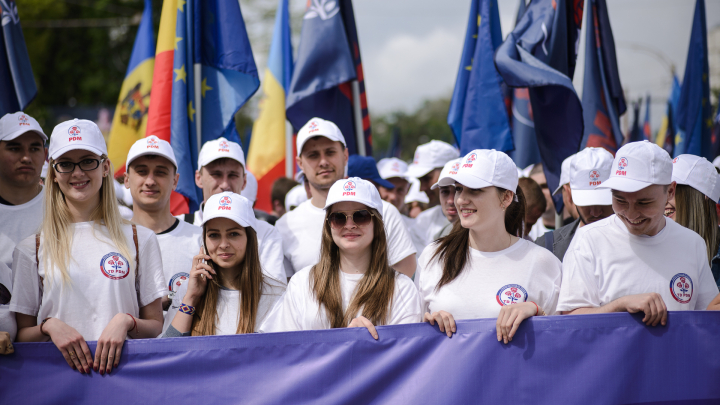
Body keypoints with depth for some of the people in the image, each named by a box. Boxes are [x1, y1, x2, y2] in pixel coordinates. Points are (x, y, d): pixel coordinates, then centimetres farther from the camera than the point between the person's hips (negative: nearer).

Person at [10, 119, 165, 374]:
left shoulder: (140, 239, 13)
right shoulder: (30, 249, 12)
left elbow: (157, 327, 12)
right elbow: (21, 336, 11)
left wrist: (126, 322, -8)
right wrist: (49, 327, -9)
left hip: (122, 368, -1)